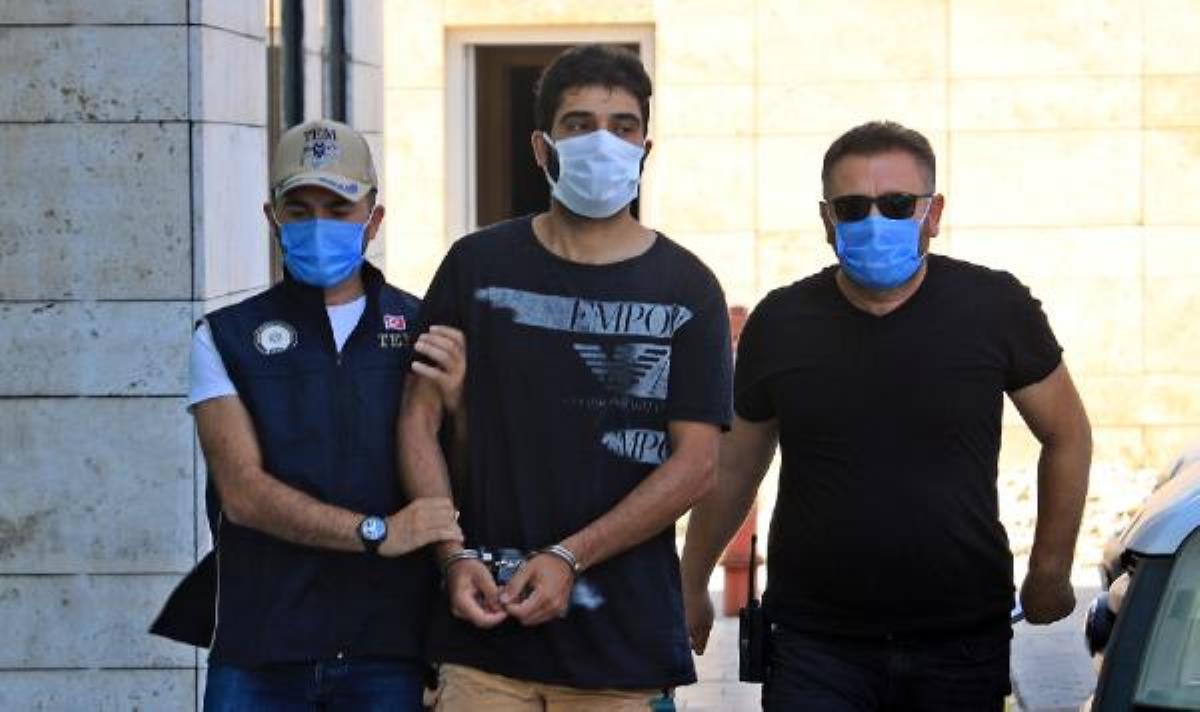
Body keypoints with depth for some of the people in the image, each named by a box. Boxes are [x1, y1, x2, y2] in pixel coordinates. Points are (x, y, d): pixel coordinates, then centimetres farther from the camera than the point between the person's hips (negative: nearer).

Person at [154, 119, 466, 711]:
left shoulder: (428, 333, 8)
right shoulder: (226, 338, 6)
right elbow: (243, 492, -5)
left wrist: (457, 402, -13)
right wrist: (375, 532, -15)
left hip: (391, 650, 1)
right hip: (259, 656, 0)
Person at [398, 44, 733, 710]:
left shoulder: (685, 288, 3)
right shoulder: (478, 265, 7)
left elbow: (695, 461, -3)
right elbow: (419, 419, 6)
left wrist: (569, 557, -11)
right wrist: (454, 556, -7)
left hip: (625, 637, 0)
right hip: (485, 627, 0)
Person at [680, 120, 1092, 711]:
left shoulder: (994, 306, -3)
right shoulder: (780, 324, 0)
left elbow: (1066, 435, 9)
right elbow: (732, 469, 12)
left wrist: (1050, 573, 9)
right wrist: (691, 587, 18)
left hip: (964, 644, 0)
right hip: (816, 645, 0)